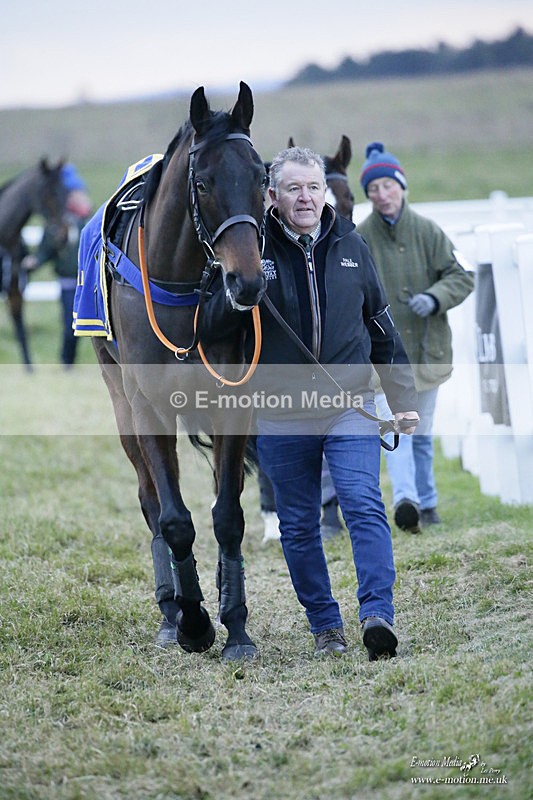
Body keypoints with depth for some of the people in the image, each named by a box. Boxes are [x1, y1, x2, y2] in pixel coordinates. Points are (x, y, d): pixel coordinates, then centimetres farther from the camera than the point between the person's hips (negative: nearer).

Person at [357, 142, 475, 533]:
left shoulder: (427, 231, -1)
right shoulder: (359, 238, -4)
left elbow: (461, 277, 0)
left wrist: (435, 298, -17)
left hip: (427, 346, 2)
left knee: (422, 431, 13)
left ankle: (427, 504, 23)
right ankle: (405, 499, -30)